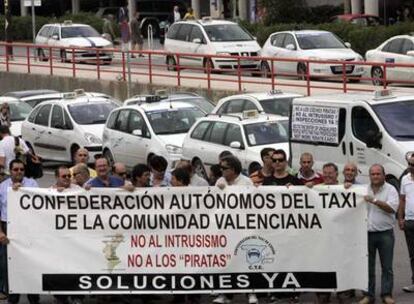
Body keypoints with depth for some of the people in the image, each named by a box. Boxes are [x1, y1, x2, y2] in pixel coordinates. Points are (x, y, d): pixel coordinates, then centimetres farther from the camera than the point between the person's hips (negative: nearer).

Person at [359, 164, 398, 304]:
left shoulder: (390, 189, -2)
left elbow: (392, 208, -15)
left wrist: (374, 201, -22)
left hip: (385, 233, -2)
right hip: (367, 233, 2)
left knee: (387, 266, 3)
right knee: (367, 266, 6)